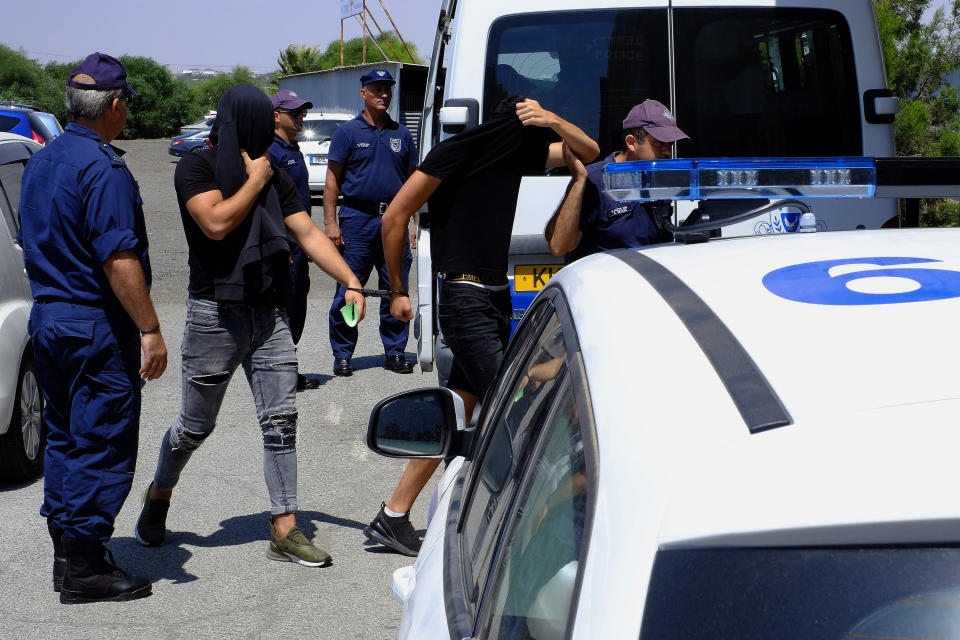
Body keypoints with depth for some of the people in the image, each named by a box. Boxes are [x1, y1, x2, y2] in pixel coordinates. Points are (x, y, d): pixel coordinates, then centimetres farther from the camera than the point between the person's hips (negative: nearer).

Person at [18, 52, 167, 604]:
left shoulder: (40, 163, 12)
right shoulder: (104, 169, -17)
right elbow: (118, 259, -23)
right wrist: (151, 329, -21)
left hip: (48, 316, 9)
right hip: (98, 328, -9)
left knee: (65, 438, 16)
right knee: (103, 444, -2)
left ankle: (66, 552, 23)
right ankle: (85, 567, 2)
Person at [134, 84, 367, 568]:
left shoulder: (274, 177, 11)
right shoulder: (196, 169, -5)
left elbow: (308, 233, 6)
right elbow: (217, 223, -21)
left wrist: (350, 282, -4)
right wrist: (254, 182, -9)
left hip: (269, 315, 5)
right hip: (215, 315, -4)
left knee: (281, 421, -3)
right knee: (195, 426, 7)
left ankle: (284, 530, 1)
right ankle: (158, 495, 34)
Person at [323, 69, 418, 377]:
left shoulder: (401, 134, 14)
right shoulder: (347, 132, 4)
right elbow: (332, 180, 2)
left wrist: (416, 222, 9)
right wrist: (330, 222, -7)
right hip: (357, 220, -3)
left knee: (396, 289, 4)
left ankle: (395, 352, 14)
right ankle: (342, 355, 6)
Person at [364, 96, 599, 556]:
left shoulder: (518, 152, 8)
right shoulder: (455, 154, -12)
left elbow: (587, 151, 12)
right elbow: (394, 217, -9)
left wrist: (553, 121, -9)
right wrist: (397, 291, -3)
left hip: (496, 298, 8)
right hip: (466, 299, -8)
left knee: (459, 410, 9)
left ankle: (393, 516, 16)